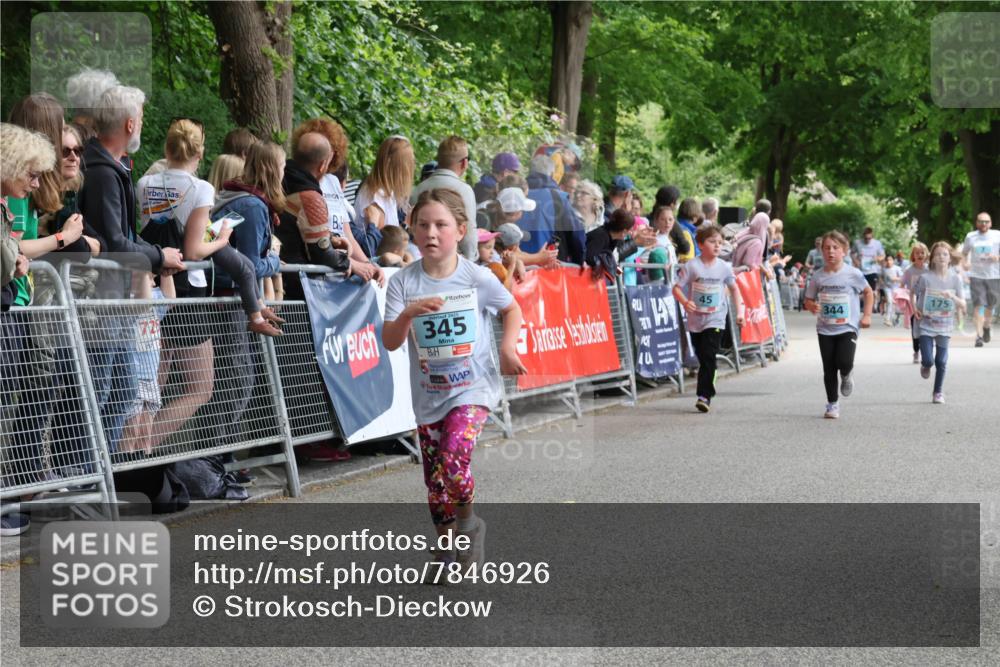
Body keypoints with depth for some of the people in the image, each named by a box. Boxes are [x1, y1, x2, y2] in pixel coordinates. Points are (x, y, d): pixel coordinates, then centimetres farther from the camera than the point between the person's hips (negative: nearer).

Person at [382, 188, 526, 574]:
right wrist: (407, 314, -27)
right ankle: (447, 547, 28)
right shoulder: (403, 282, -6)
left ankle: (469, 525, 3)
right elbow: (390, 342, -9)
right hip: (428, 394, 3)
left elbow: (512, 310, 11)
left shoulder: (478, 278, -7)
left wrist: (508, 348, -3)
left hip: (472, 387, -3)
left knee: (453, 459, -24)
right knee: (435, 482, 8)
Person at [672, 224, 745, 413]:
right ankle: (707, 394, 24)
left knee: (708, 357, -14)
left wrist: (739, 311, 6)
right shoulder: (691, 266, -6)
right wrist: (685, 302, -26)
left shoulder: (724, 267, 0)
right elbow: (677, 288, -6)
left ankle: (704, 395, -15)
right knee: (703, 359, 10)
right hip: (695, 320, 1)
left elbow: (734, 289, 14)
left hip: (715, 320, 0)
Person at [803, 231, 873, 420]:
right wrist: (812, 306, -16)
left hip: (848, 328, -2)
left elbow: (868, 292, 8)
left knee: (844, 363, -18)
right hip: (825, 329, 2)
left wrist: (867, 315, 1)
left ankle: (847, 376, 18)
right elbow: (808, 300, 8)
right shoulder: (818, 276, -1)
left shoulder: (853, 274, -7)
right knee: (829, 369, 4)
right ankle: (832, 404, 17)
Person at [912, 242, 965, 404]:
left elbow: (963, 306, -1)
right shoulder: (925, 278, -8)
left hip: (944, 327, 1)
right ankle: (925, 365, 30)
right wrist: (914, 308, -9)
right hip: (926, 325, -1)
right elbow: (914, 294, 8)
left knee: (941, 362, 2)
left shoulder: (955, 279, -3)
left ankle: (938, 392, 19)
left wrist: (953, 296, -20)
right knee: (928, 360, -8)